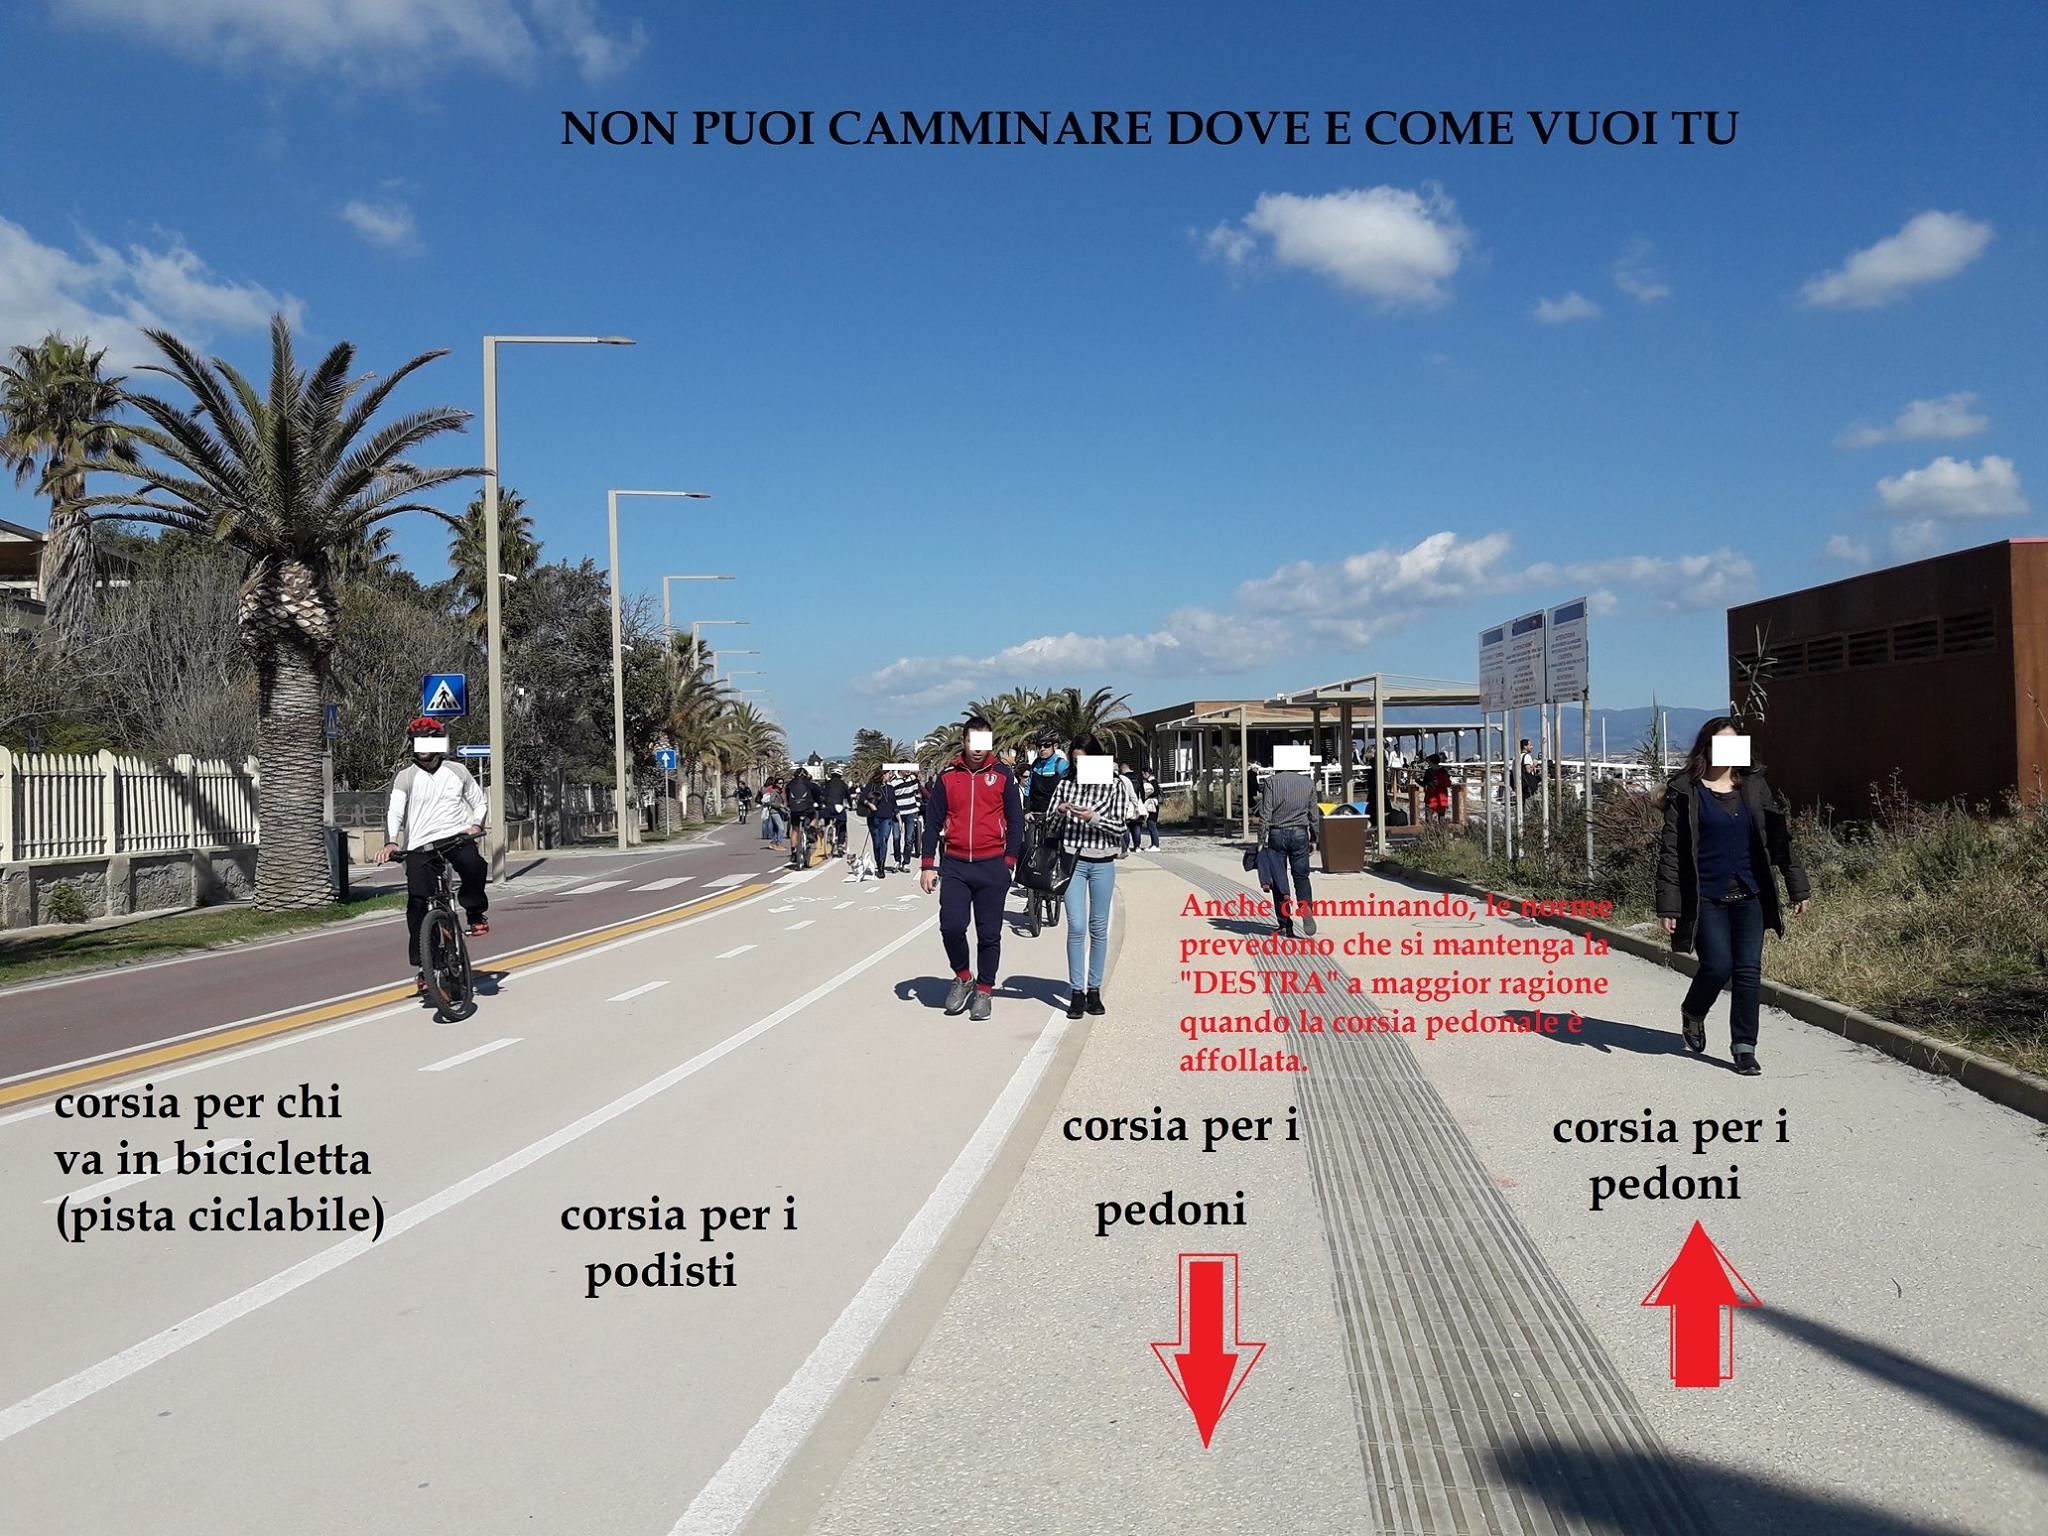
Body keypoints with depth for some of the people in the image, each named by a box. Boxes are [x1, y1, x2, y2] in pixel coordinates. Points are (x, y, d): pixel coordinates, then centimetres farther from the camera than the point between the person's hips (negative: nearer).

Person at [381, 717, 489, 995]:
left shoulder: (457, 771, 11)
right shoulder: (406, 777, 5)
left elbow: (480, 802, 18)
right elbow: (394, 811, -8)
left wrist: (476, 824, -4)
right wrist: (391, 842, -25)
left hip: (457, 838, 0)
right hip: (420, 846, 0)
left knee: (474, 866, -33)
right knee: (417, 905, -7)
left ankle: (475, 912, -3)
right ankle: (421, 966, 5)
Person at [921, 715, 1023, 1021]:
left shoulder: (1002, 775, 2)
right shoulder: (948, 776, 4)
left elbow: (1015, 820, 5)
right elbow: (933, 821, 8)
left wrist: (1009, 861, -2)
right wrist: (928, 865, 3)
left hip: (992, 866, 0)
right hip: (956, 866, 1)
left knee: (989, 934, 4)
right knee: (951, 926, -11)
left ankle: (984, 990, 18)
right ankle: (962, 977, 14)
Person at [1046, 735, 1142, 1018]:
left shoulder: (1114, 785, 0)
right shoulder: (1066, 784, 6)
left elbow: (1121, 827, -5)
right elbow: (1050, 823, 9)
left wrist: (1094, 817, -19)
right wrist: (1060, 812, -12)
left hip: (1103, 863, 0)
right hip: (1073, 860, 0)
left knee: (1099, 928, 6)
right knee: (1076, 927, -6)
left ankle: (1094, 990, 15)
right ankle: (1076, 993, -2)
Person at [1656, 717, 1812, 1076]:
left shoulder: (1754, 787, 8)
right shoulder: (1685, 791, -4)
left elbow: (1779, 837, 11)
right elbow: (1671, 850, -6)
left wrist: (1798, 887, 8)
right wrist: (1668, 905, -10)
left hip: (1749, 895, 3)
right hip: (1706, 898, -3)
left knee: (1749, 969, 1)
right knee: (1718, 965, -8)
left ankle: (1744, 1048, 10)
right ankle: (1692, 1013, 24)